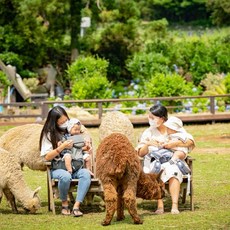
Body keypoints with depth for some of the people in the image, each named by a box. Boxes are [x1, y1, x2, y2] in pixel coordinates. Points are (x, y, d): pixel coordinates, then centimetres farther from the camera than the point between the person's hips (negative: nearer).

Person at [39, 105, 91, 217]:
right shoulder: (49, 134, 1)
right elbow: (47, 157, -4)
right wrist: (62, 147, -15)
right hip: (57, 168, -3)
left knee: (86, 173, -31)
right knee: (65, 176, -38)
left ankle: (76, 206, -34)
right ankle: (64, 203, -12)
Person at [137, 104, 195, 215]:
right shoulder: (148, 132, 14)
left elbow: (191, 142, 0)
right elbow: (141, 153, 10)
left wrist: (175, 143, -15)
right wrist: (148, 144, -10)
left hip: (173, 161, -1)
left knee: (172, 170, -37)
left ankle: (175, 205, -44)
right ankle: (160, 205, -39)